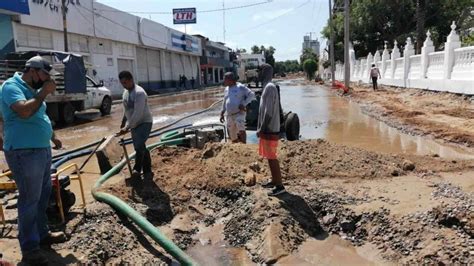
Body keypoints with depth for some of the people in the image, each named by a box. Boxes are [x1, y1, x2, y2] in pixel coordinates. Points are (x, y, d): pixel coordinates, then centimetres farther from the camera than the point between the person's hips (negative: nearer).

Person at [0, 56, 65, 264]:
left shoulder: (32, 89, 16)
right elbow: (24, 111, -30)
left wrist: (52, 137, 24)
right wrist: (44, 92, -20)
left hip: (42, 149, 10)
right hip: (24, 153, -10)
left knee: (43, 195, 18)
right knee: (29, 199, -4)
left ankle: (42, 234, 33)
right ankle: (29, 248, 7)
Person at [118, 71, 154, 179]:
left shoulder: (139, 93, -23)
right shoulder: (126, 92, 6)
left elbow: (138, 114, -28)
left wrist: (127, 127, -27)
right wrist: (123, 122, 26)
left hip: (144, 122, -9)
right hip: (134, 124, 9)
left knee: (139, 145, -23)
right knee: (140, 148, 11)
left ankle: (137, 170, -14)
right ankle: (147, 171, 20)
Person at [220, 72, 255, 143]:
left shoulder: (240, 87, -6)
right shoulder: (226, 89, 14)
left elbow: (252, 95, -8)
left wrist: (244, 104, -17)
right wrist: (222, 114, 18)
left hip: (239, 114, -6)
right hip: (229, 116, 7)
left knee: (241, 129, -31)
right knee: (233, 138, 8)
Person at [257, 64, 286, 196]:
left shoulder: (269, 88, -16)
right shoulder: (267, 87, 14)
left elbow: (269, 112, -22)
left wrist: (261, 129, -18)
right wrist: (261, 128, 18)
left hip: (269, 130, -10)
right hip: (268, 129, 10)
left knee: (271, 157, -6)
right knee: (269, 156, 16)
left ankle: (279, 186, 0)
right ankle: (274, 180, 27)